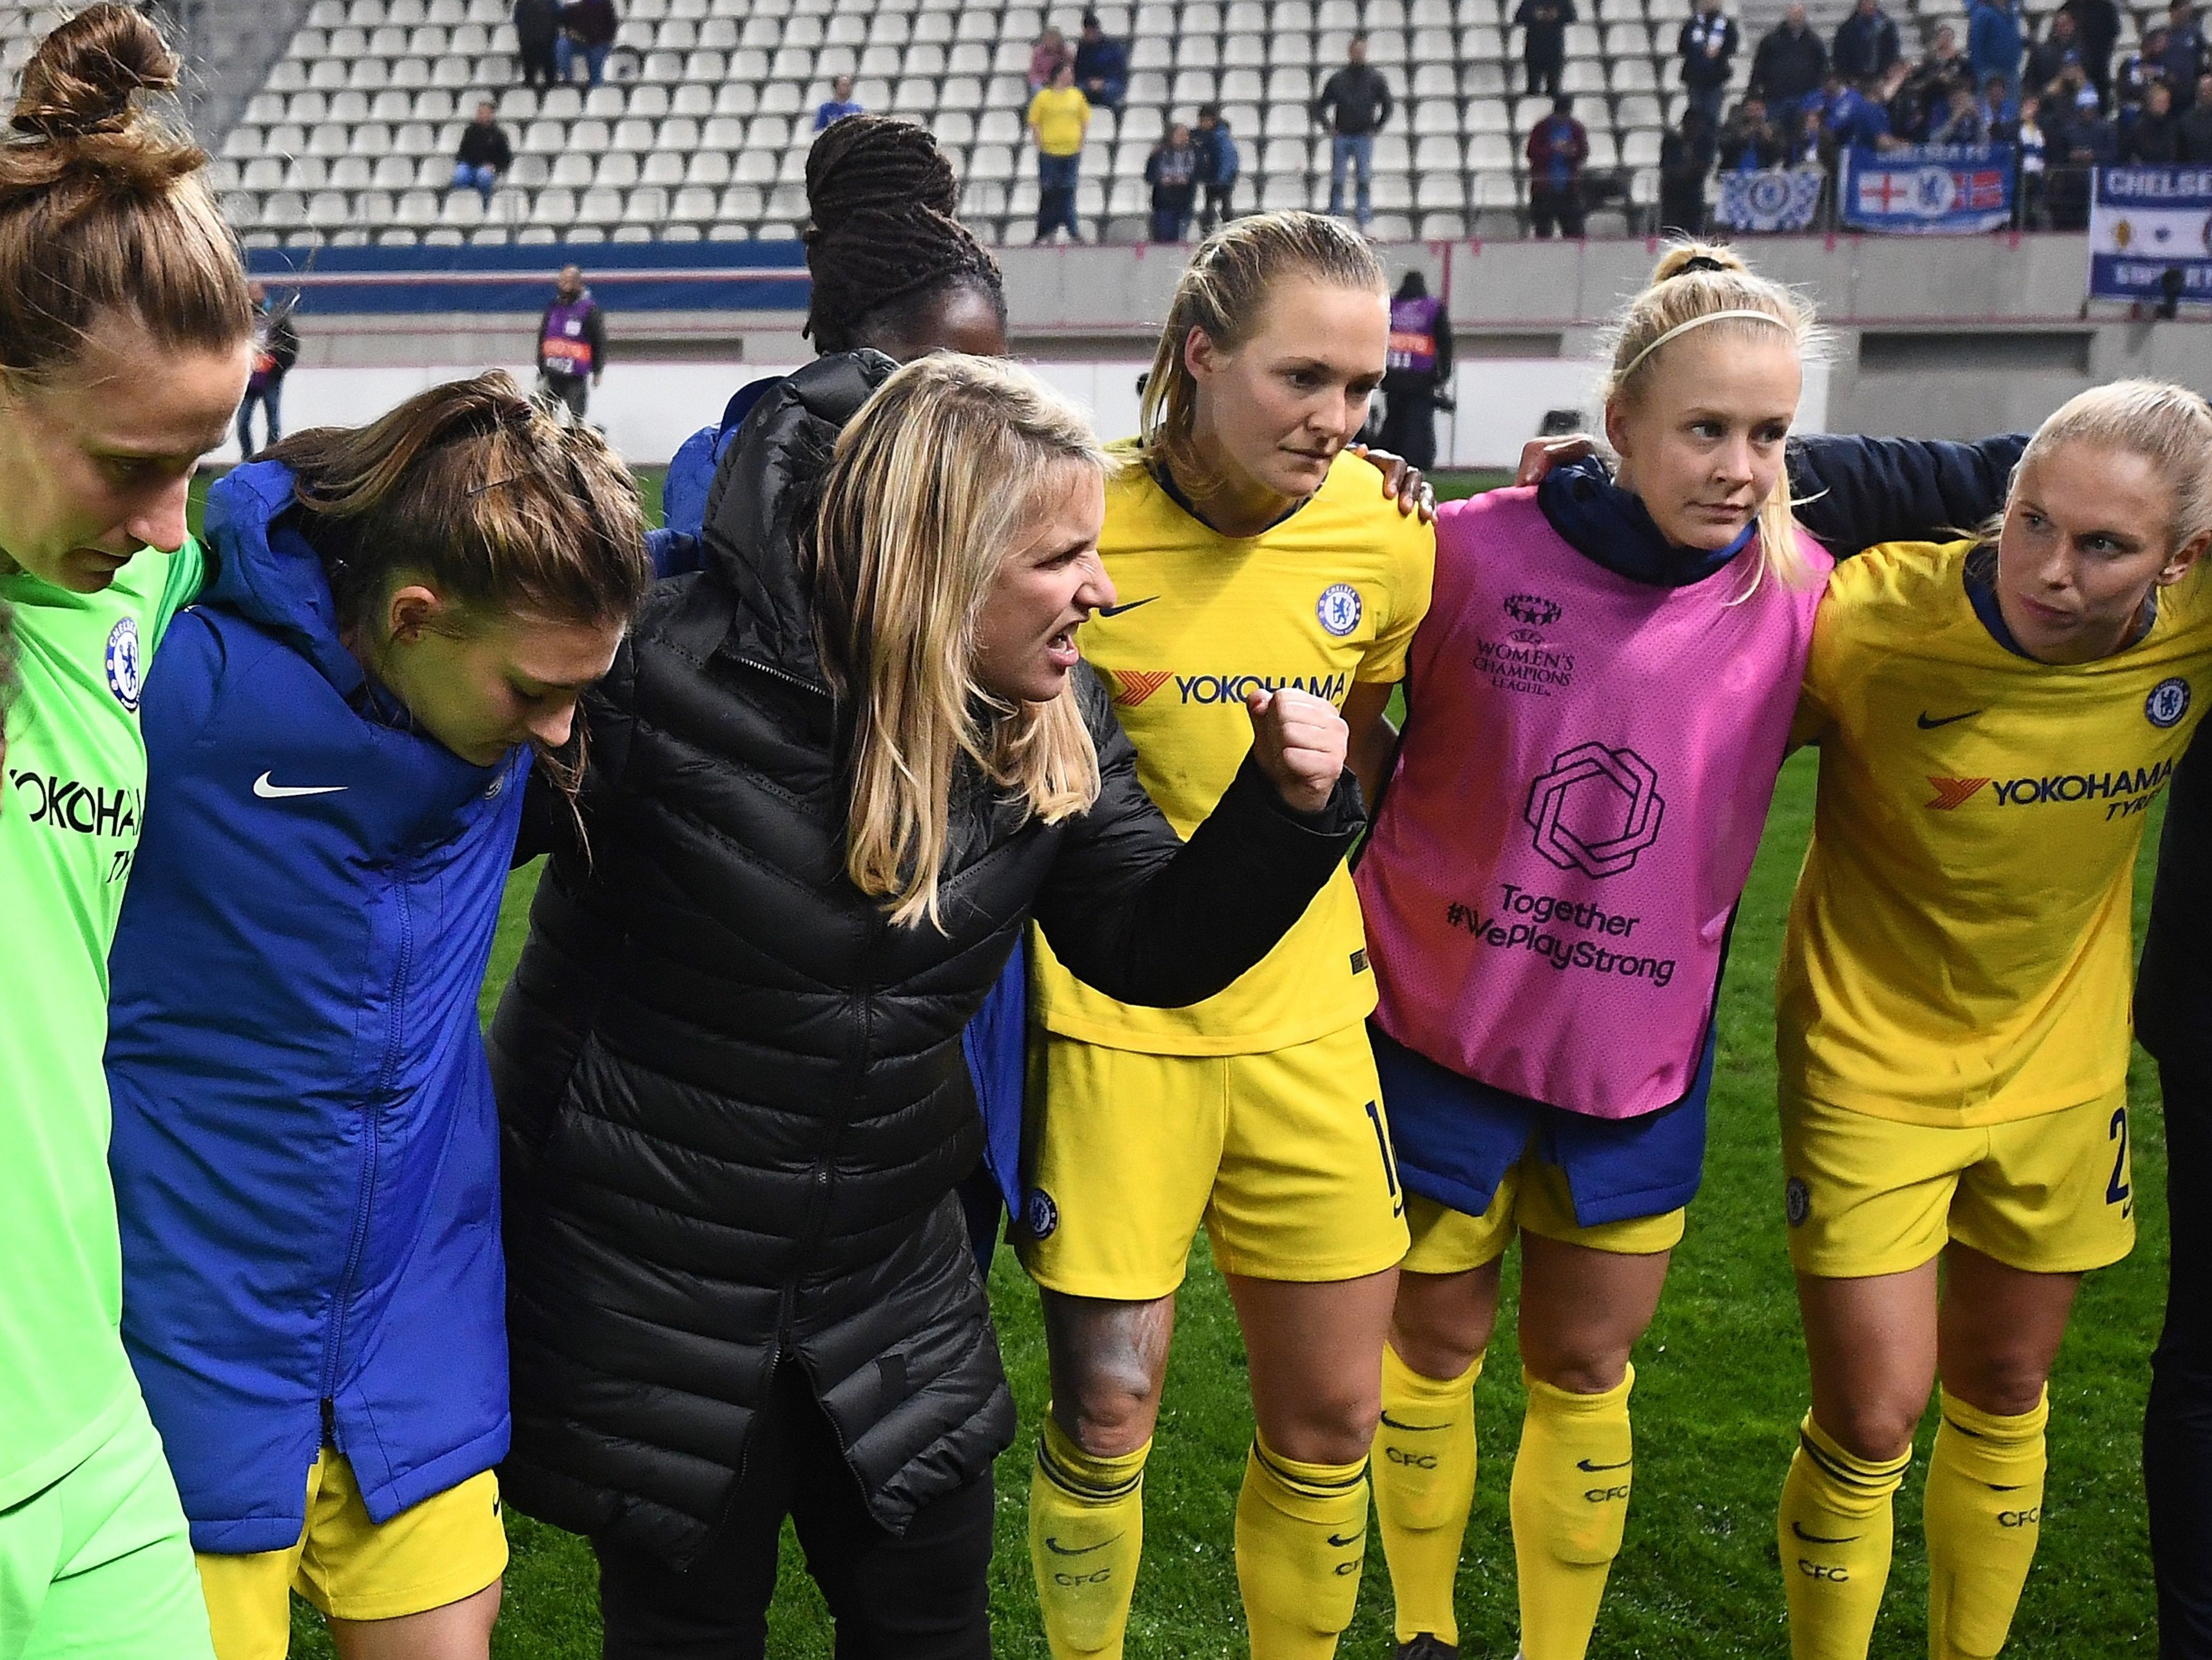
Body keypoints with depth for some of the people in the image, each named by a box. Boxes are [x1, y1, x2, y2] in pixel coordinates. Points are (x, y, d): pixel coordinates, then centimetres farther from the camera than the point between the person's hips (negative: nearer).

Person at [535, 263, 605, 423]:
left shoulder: (590, 309, -8)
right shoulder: (553, 307, 9)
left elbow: (600, 342, -3)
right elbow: (542, 339, 19)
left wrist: (598, 371, -3)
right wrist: (541, 369, 20)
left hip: (576, 378, -5)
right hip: (552, 373, 6)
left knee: (575, 420, -3)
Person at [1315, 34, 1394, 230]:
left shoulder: (1375, 78, 7)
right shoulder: (1337, 79, 8)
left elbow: (1387, 106, 11)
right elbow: (1320, 107, 14)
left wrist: (1376, 129, 1)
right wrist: (1329, 127, 1)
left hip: (1364, 138, -1)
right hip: (1341, 138, 1)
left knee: (1363, 180, -5)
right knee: (1337, 181, -2)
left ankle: (1363, 221, -3)